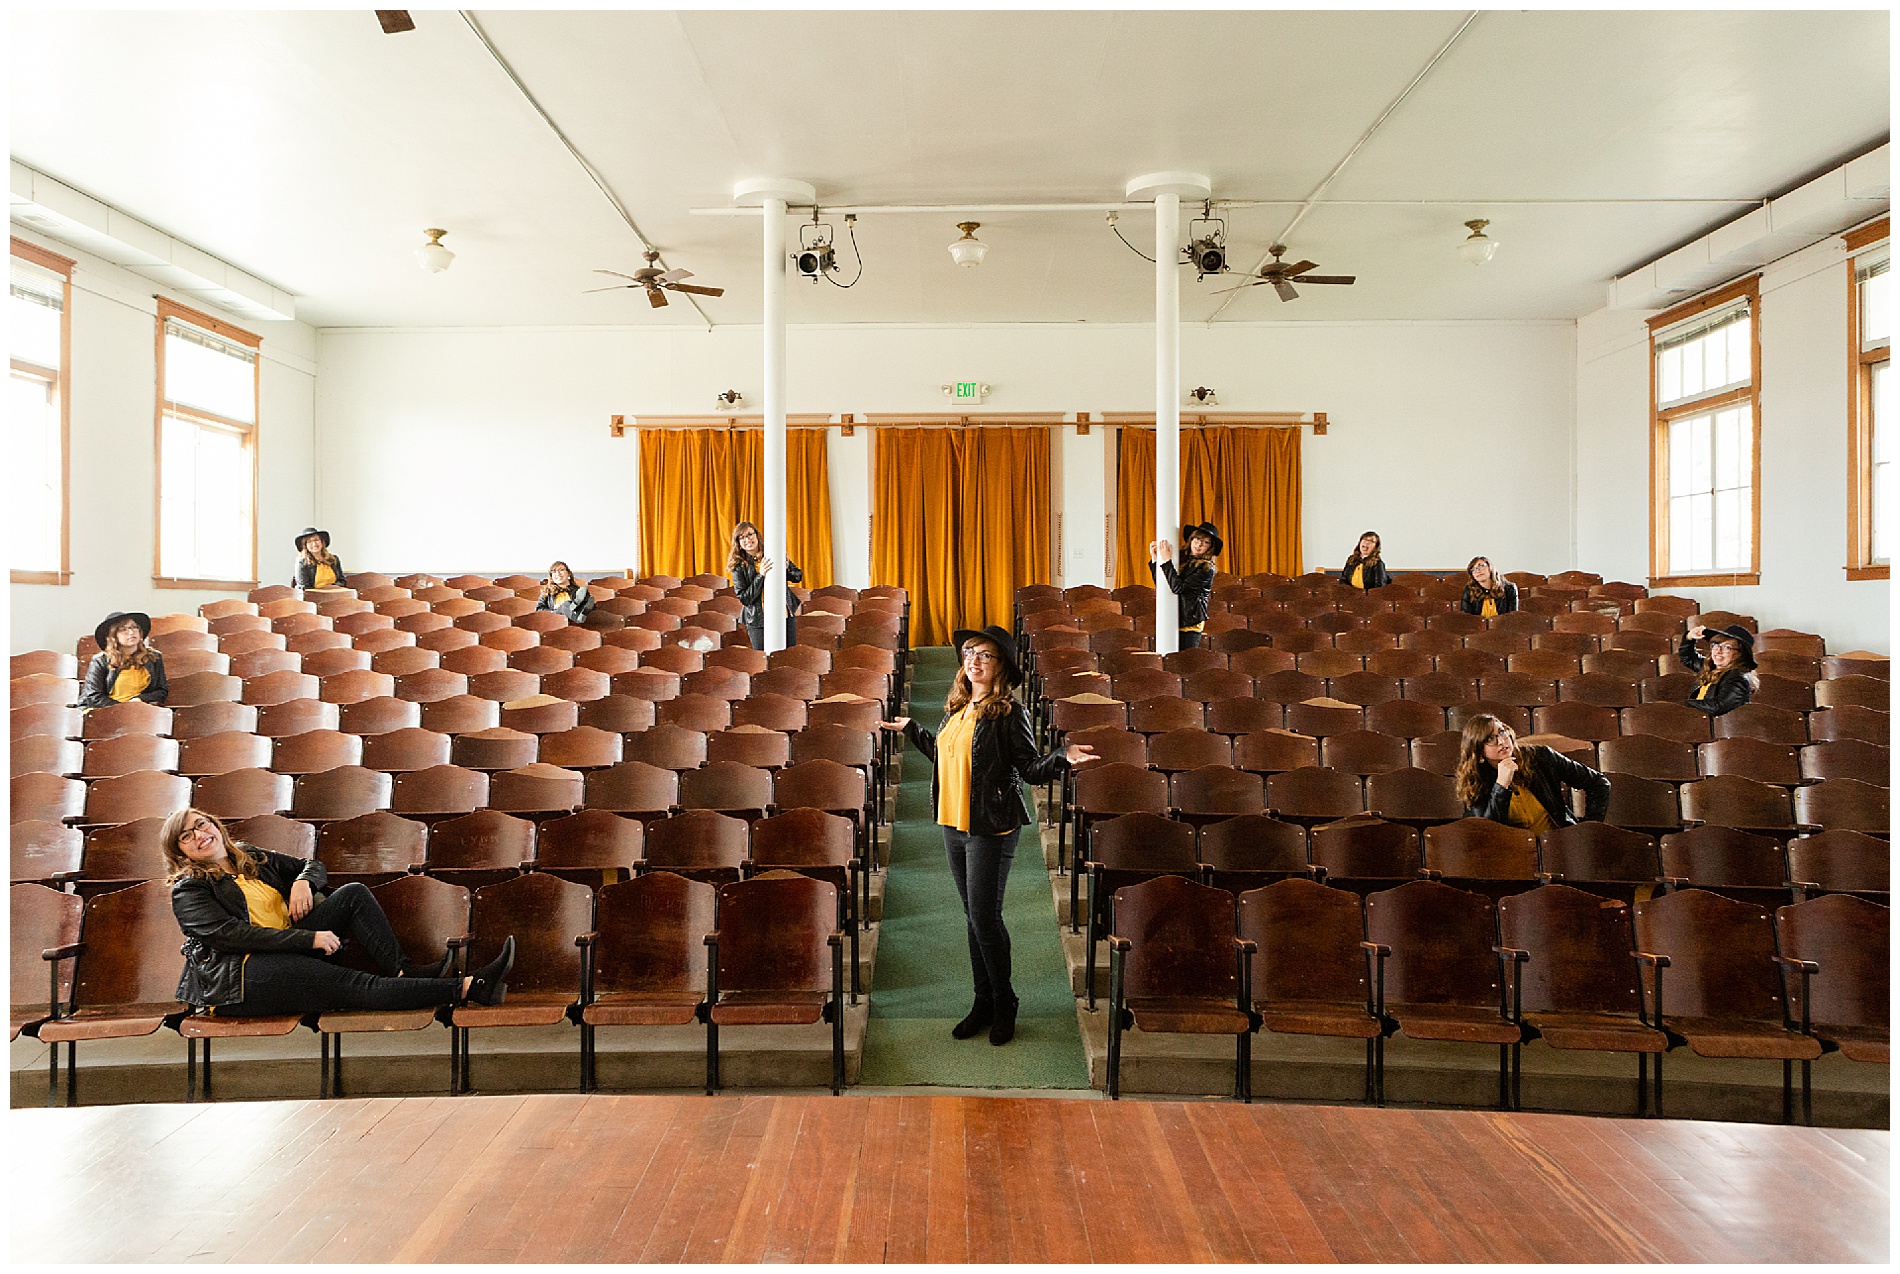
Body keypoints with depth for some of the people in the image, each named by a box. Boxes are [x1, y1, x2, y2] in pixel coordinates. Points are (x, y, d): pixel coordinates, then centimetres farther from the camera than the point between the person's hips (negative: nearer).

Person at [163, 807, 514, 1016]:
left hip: (288, 952, 8)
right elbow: (229, 935, -17)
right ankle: (468, 989, -38)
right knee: (354, 986, -28)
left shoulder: (250, 858, 18)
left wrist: (303, 881, -2)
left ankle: (402, 972, -23)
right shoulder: (187, 890, -3)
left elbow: (314, 865, 25)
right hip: (238, 978, -7)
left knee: (353, 894, -12)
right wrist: (311, 939, -23)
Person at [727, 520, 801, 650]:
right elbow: (744, 599, -9)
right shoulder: (738, 567, -3)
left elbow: (798, 576, 11)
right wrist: (761, 575, -17)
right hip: (759, 622, -3)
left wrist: (786, 569, -11)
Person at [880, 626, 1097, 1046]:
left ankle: (1004, 1004, 16)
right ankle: (983, 1001, 26)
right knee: (973, 916, 14)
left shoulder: (1009, 713, -11)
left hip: (991, 829, -7)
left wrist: (1063, 758, -30)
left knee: (985, 917, -4)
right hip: (954, 825, 7)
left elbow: (1031, 771, -12)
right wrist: (911, 729, 29)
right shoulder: (956, 709, 9)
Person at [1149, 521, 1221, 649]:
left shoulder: (1207, 569, -7)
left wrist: (1167, 561, -14)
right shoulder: (1182, 559, 13)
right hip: (1173, 621, 6)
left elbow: (1178, 587, -17)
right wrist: (1155, 559, 8)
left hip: (1190, 624, -6)